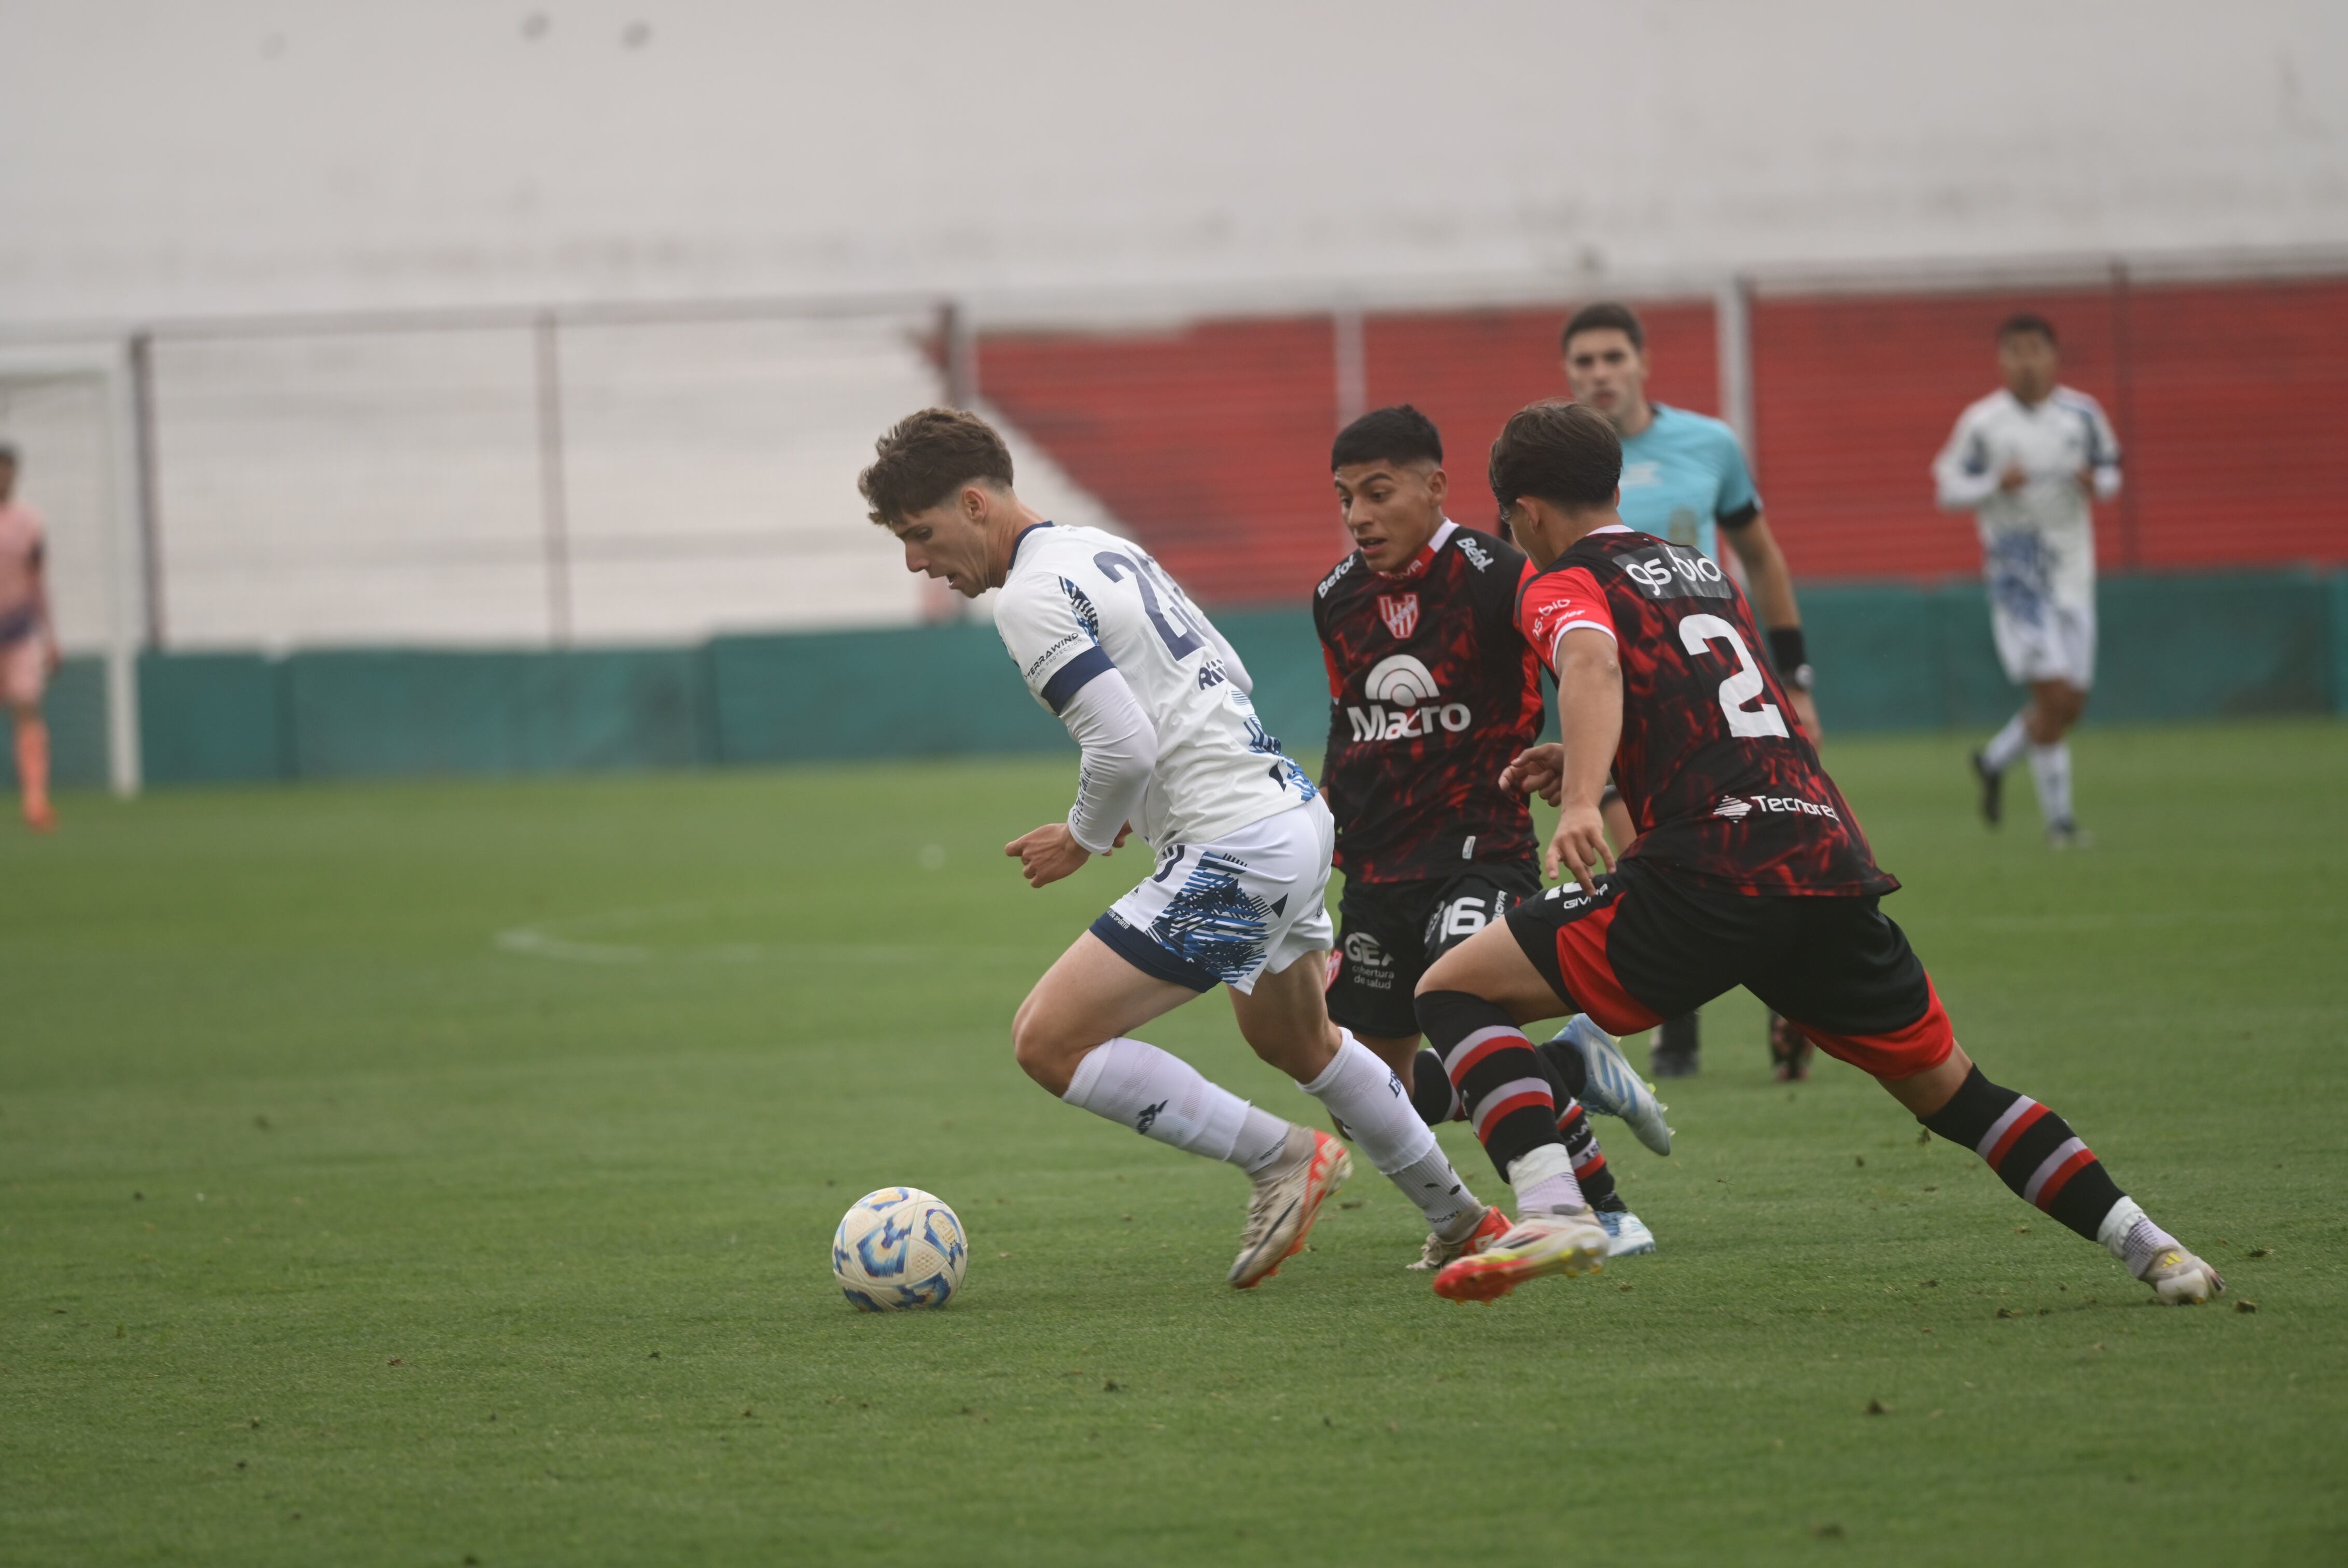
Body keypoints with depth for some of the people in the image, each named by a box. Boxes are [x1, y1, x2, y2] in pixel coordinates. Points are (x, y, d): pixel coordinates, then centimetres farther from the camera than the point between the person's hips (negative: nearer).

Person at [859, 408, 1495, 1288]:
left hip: (1235, 853, -10)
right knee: (1294, 1042, 32)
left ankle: (1280, 1159, -4)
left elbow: (1123, 744, -24)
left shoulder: (1031, 596, -15)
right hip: (1295, 811, 10)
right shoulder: (1102, 550, 15)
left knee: (1048, 1042, -11)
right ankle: (1458, 1219, 42)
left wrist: (1085, 839, -5)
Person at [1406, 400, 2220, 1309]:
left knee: (1456, 989, 1)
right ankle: (2151, 1249, 16)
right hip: (1833, 864, 7)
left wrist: (1581, 800, -33)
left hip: (1709, 873, -7)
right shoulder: (1704, 573, 28)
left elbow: (1593, 664, -18)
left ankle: (1553, 1212, -19)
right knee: (1950, 1091, 23)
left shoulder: (1562, 586, 6)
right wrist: (1590, 762, 39)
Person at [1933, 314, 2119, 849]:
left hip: (2072, 569, 4)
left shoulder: (2082, 415, 5)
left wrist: (2096, 484, -7)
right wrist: (1996, 484, -17)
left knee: (2072, 702, 5)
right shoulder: (1982, 422, -3)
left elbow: (2110, 472, 16)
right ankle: (2057, 817, -4)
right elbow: (1948, 488, 1)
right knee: (2053, 693, -14)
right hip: (2017, 574, -4)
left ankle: (1994, 761, 30)